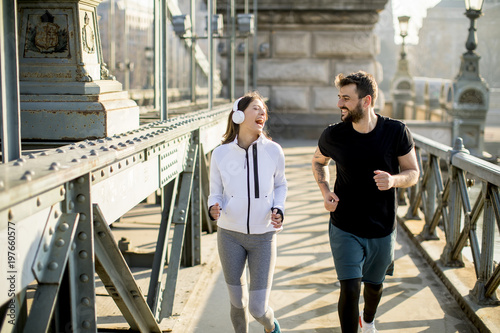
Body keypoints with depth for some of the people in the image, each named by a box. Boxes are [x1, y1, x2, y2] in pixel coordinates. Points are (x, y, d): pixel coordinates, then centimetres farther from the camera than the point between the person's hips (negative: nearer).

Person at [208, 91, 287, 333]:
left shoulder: (273, 151, -9)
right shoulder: (220, 154, -9)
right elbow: (216, 193, 2)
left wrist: (278, 209, -9)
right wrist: (214, 208, -21)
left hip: (263, 236, 0)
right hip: (230, 234, 1)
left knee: (258, 308, -1)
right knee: (237, 302, 11)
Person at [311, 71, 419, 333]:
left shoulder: (396, 132, -14)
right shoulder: (333, 135, -11)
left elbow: (413, 172, -3)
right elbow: (318, 162, 11)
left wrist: (394, 180, -26)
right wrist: (325, 191, -6)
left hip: (382, 230, 1)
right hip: (345, 229, -1)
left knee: (374, 285, 21)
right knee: (350, 289, -11)